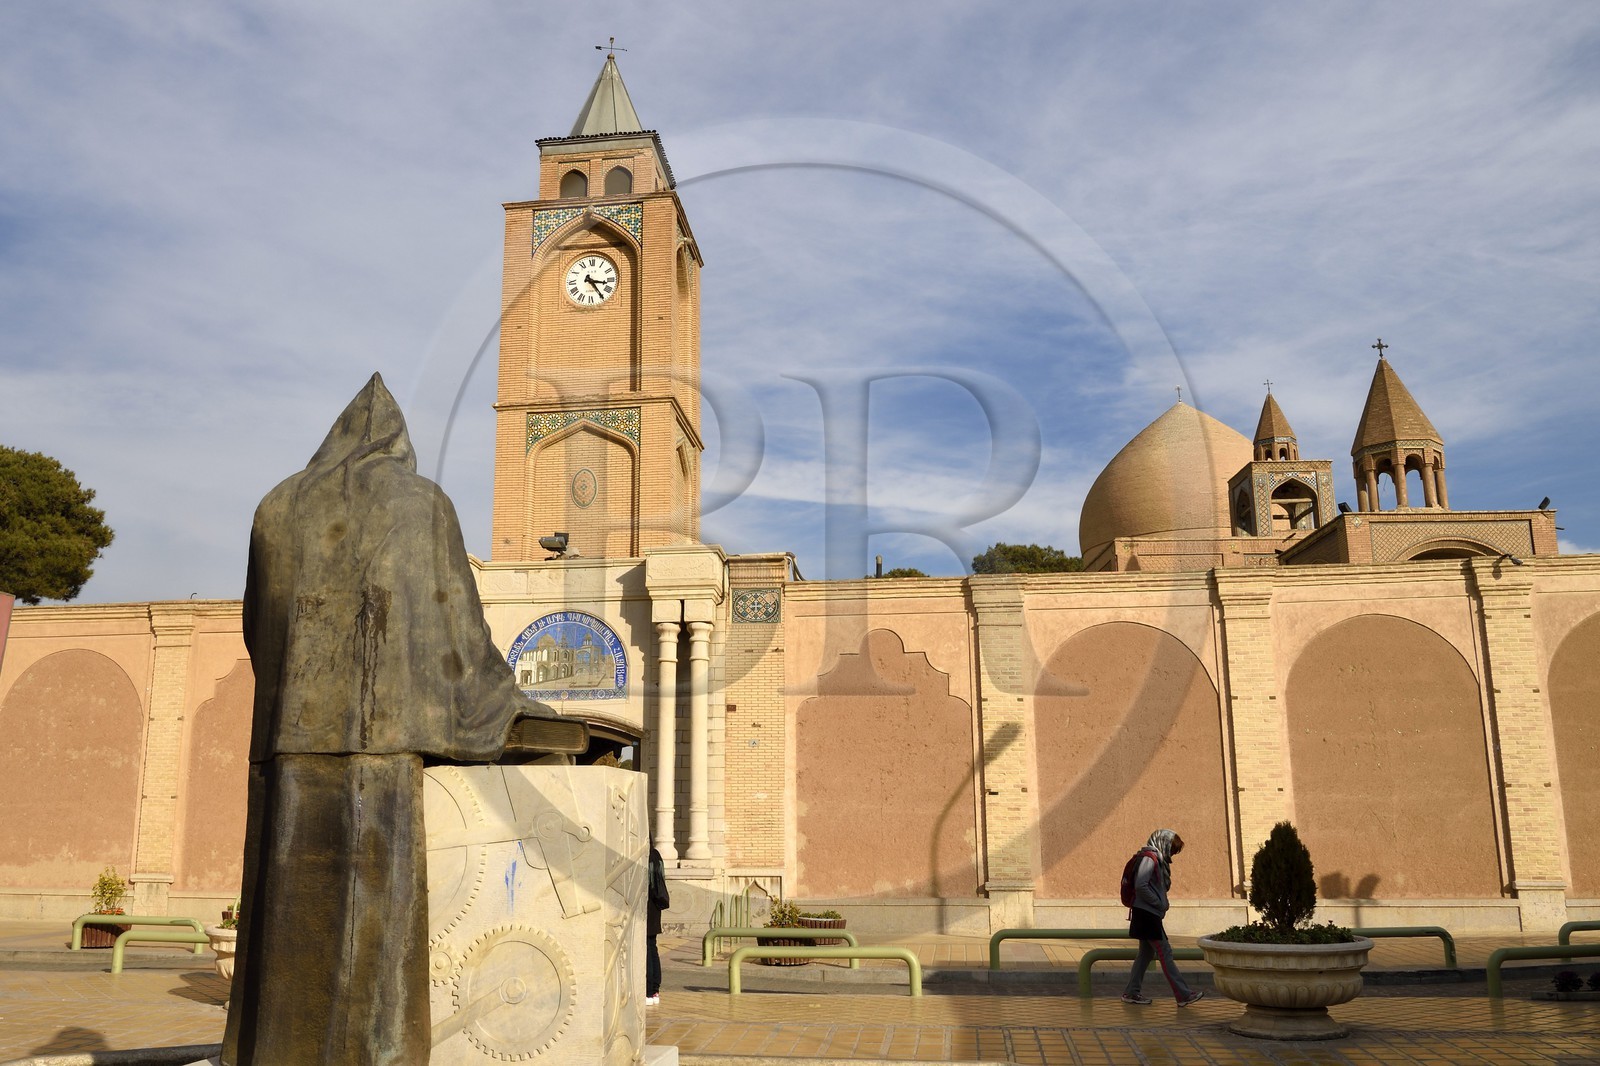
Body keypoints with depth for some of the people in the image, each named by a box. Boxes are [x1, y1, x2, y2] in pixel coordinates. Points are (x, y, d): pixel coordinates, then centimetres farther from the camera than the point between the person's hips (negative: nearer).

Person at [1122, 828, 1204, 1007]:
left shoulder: (1157, 860, 17)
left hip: (1149, 915, 10)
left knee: (1146, 953, 12)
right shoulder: (1149, 858, -13)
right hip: (1147, 914, -10)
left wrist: (1162, 904, 6)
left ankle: (1131, 993, 15)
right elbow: (1141, 886, -23)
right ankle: (1184, 995, -6)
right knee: (1164, 953, -8)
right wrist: (1160, 904, -15)